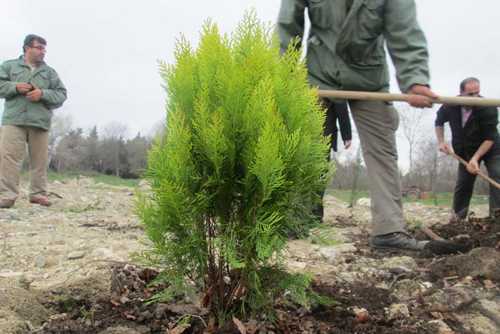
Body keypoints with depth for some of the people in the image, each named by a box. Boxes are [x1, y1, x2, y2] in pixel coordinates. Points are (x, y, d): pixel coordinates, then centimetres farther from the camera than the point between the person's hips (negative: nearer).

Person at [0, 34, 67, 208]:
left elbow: (61, 94, 9)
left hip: (40, 122, 2)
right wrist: (15, 87, -9)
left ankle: (38, 193, 12)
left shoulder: (49, 72, 17)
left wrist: (43, 94, -8)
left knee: (39, 160, 3)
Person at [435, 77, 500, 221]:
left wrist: (475, 158, -35)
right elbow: (439, 122, 5)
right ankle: (457, 217, 11)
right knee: (463, 183, 2)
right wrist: (441, 142, -7)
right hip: (466, 150, 3)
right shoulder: (450, 106, -18)